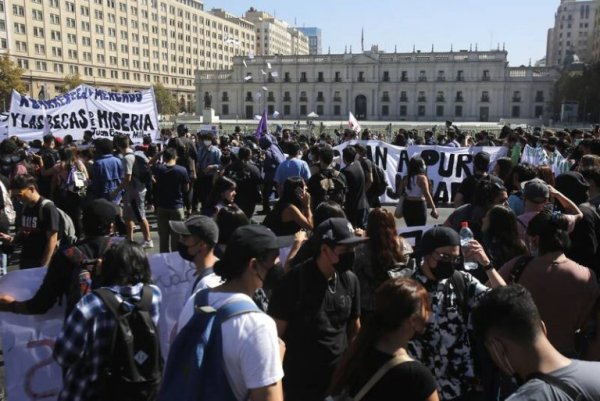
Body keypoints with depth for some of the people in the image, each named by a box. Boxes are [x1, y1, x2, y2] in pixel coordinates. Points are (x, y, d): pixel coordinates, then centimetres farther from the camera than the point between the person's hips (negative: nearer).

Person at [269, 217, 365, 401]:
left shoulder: (350, 280, -3)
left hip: (340, 380, 4)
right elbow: (275, 334, -12)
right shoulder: (293, 282, -17)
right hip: (300, 385, -4)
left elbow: (355, 327, 9)